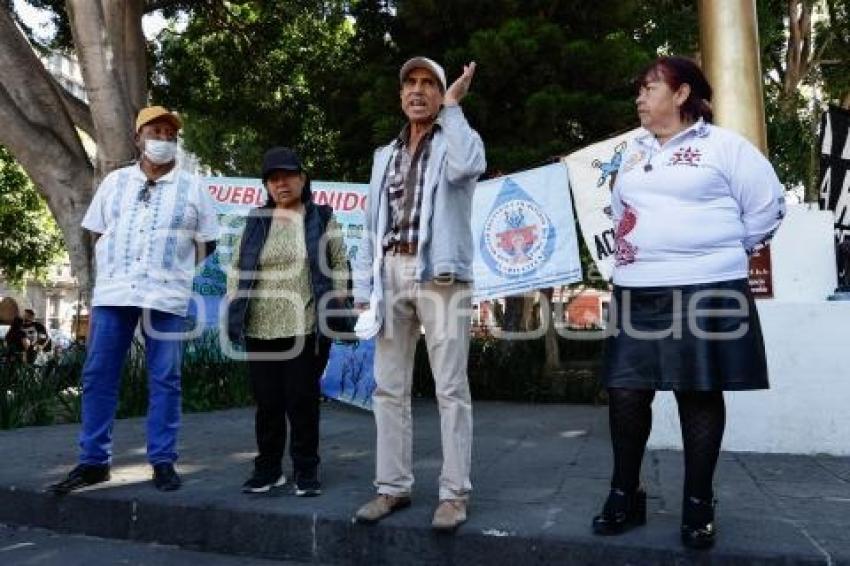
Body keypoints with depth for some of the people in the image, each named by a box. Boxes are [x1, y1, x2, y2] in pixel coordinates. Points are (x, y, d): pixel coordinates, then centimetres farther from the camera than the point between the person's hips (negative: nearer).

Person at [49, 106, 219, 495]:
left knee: (164, 380, 2)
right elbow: (97, 233, 18)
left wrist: (173, 269, 4)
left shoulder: (192, 188, 6)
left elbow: (206, 244, 9)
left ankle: (163, 462, 10)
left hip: (167, 295, -2)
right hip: (113, 292, 3)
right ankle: (93, 462, 14)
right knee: (98, 376, 3)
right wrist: (113, 268, 9)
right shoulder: (115, 181, 13)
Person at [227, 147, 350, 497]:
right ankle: (268, 469, 21)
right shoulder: (256, 222, 13)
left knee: (302, 400, 1)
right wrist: (233, 309, 4)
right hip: (261, 330, 3)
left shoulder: (322, 219, 7)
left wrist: (334, 304, -4)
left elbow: (340, 265, 7)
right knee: (267, 401, 7)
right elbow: (237, 269, 15)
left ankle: (306, 471, 14)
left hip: (306, 328, -2)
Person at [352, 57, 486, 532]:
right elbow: (372, 227, 17)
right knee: (390, 388, 6)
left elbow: (465, 168, -21)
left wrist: (453, 106, -8)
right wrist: (363, 287, 9)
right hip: (391, 273, 5)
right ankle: (394, 487, 16)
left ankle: (455, 493, 5)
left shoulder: (460, 139, 7)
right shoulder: (386, 155, 21)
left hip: (440, 275, -5)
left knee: (451, 389, -3)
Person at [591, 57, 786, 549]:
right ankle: (626, 495, 16)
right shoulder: (634, 154, 17)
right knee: (626, 393, 1)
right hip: (637, 294, 5)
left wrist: (725, 252, 6)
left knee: (700, 394, 3)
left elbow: (769, 206, 2)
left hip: (705, 291, -4)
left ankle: (699, 504, 17)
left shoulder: (724, 145, 0)